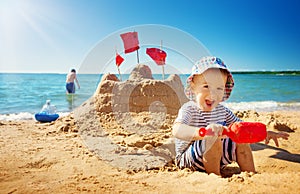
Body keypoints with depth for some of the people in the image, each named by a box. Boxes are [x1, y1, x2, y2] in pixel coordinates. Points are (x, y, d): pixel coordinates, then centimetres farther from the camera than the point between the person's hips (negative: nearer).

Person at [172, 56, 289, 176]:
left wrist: (265, 133, -1)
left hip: (215, 157, 7)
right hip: (188, 159, -7)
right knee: (213, 139, -32)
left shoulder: (222, 110, 2)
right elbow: (177, 130, -41)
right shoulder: (189, 109, -21)